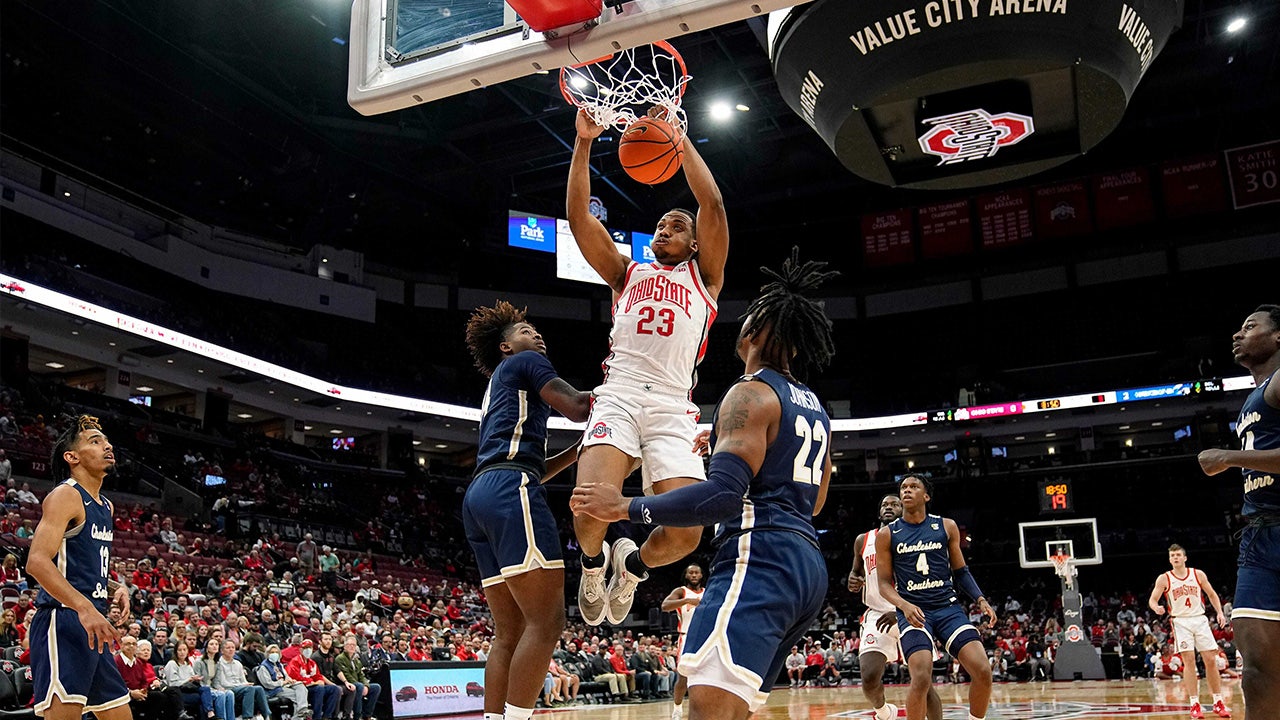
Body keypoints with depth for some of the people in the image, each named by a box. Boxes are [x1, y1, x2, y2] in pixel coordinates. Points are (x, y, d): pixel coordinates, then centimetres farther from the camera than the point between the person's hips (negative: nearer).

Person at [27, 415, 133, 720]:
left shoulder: (105, 506, 19)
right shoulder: (65, 495, -8)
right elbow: (37, 561, -21)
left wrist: (116, 589, 9)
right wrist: (84, 608, -32)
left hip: (94, 628, 9)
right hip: (63, 623, -9)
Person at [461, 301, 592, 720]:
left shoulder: (499, 389, 34)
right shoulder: (524, 363, 9)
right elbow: (576, 407, -6)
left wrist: (578, 452, 25)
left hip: (481, 495, 10)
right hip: (509, 492, -10)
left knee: (510, 632, 8)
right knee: (546, 621, -13)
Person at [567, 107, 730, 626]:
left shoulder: (703, 276, 22)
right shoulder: (626, 273, 27)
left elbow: (712, 205, 7)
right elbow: (579, 217, 16)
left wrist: (681, 140, 7)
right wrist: (584, 143, 8)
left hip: (672, 409, 0)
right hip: (617, 398, 1)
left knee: (683, 535, -17)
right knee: (592, 507, -26)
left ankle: (633, 563, 19)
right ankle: (593, 561, 11)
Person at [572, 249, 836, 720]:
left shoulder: (751, 394, -7)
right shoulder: (814, 408, 21)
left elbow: (724, 496, -20)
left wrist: (627, 508, -12)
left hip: (760, 562, -10)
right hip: (805, 565, 10)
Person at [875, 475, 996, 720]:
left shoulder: (946, 527, 8)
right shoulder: (887, 536, 3)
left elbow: (961, 571, 14)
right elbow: (884, 583, 2)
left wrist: (980, 599, -3)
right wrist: (904, 606, -17)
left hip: (948, 607, 2)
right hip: (913, 611, -2)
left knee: (983, 672, -12)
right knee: (922, 678, -22)